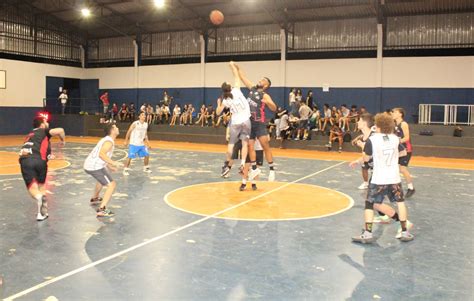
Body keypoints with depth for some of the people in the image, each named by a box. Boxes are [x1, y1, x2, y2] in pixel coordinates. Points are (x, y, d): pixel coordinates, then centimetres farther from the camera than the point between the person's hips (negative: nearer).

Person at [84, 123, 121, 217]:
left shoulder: (106, 139, 17)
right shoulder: (109, 141, -14)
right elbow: (101, 154, -31)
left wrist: (109, 166, 27)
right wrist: (113, 163, -32)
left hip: (89, 165, 10)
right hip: (95, 167, -10)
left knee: (103, 178, 37)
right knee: (112, 184, -12)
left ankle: (94, 198, 54)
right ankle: (102, 209, -21)